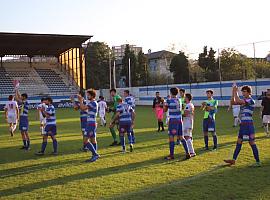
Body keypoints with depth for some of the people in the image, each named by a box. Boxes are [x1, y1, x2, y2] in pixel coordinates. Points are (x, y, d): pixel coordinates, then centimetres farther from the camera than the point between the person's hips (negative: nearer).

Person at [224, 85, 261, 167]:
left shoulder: (251, 100, -13)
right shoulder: (244, 101, 15)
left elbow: (238, 101, -23)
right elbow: (233, 102, 13)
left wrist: (236, 91, -12)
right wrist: (233, 91, 4)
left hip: (248, 124, -9)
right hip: (243, 124, 9)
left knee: (252, 143, -4)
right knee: (239, 142, 11)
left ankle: (258, 162, 4)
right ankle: (233, 160, 17)